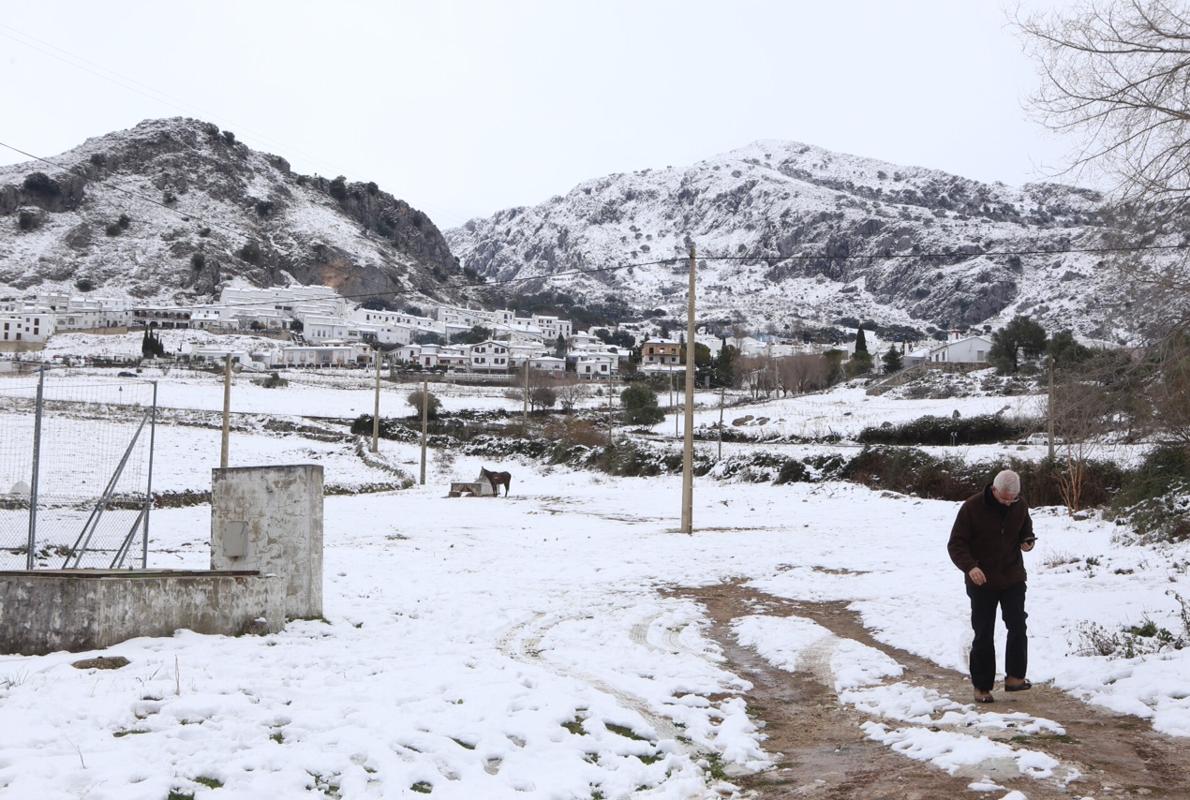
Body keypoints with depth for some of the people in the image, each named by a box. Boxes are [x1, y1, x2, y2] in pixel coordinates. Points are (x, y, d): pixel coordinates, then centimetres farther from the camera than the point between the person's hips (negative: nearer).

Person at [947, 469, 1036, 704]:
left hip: (1013, 578, 3)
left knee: (1018, 626, -9)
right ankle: (982, 686, 12)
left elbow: (1026, 531, 19)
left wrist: (1027, 542, -6)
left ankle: (1015, 676, 1)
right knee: (983, 635, 3)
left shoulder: (1019, 506, -1)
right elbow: (955, 544, -12)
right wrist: (970, 567, -30)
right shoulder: (972, 507, -14)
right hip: (981, 581, -3)